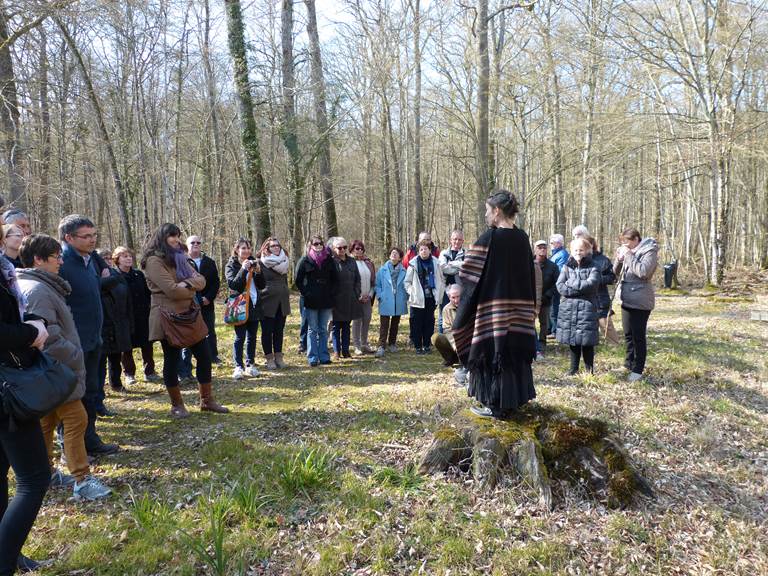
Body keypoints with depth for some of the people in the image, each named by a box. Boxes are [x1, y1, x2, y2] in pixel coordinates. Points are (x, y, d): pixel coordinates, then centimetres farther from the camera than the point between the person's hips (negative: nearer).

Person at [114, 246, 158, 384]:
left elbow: (148, 293, 11)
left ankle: (149, 372, 19)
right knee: (126, 348, 7)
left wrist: (147, 308, 4)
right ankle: (129, 374, 20)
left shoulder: (139, 274, 8)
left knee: (147, 345, 8)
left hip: (143, 317, 4)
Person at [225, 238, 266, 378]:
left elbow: (262, 286, 6)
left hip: (254, 306, 5)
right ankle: (238, 367, 1)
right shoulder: (231, 265, -1)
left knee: (252, 337, 9)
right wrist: (243, 269, -24)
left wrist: (258, 271, -11)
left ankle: (250, 365, 17)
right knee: (240, 337, -5)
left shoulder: (253, 264, 11)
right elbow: (232, 284, -16)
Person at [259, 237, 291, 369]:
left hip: (282, 302, 5)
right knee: (267, 331, 3)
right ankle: (269, 358, 10)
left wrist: (286, 297, 20)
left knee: (279, 330, 9)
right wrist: (258, 299, -13)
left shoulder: (283, 262, 13)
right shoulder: (261, 263, -6)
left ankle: (278, 357, 18)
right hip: (267, 302, -5)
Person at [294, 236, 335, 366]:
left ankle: (324, 356, 17)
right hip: (311, 301, -3)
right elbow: (297, 279, 0)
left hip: (326, 300, 3)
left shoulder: (329, 260, 6)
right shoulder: (305, 260, -1)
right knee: (312, 330, 2)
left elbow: (333, 278, 14)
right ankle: (312, 358, 7)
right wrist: (306, 293, -5)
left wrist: (331, 293, 4)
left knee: (323, 330, 9)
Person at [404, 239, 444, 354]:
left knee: (429, 323, 9)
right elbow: (407, 281, 2)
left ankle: (426, 345, 21)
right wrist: (412, 293, -6)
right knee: (416, 323, 2)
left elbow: (441, 280, 11)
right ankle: (418, 346, 13)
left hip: (431, 298, 2)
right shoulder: (414, 263, -5)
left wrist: (439, 294, 5)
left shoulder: (435, 263, 2)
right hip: (417, 299, -2)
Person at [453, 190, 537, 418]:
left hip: (493, 307, -7)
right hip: (519, 307, 7)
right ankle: (514, 398, 26)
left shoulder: (489, 238, -14)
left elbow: (470, 275, -10)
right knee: (515, 352, 15)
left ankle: (495, 405, 9)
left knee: (492, 353, 3)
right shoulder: (522, 238, 5)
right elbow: (529, 276, 12)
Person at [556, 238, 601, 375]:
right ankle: (574, 368, 22)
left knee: (587, 341, -2)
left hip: (587, 308, -3)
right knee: (572, 341, 10)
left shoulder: (593, 268, 3)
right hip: (568, 308, 3)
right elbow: (560, 286, -3)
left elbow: (591, 284, -15)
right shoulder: (566, 267, 10)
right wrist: (580, 288, -11)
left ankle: (589, 369, 10)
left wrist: (570, 283, -8)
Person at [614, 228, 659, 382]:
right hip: (627, 300, 8)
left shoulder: (649, 251, -11)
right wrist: (619, 259, -5)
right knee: (628, 334, 16)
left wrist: (629, 256, -21)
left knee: (638, 336, -1)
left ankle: (637, 370, 7)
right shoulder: (629, 252, 11)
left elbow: (643, 272, -26)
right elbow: (616, 272, 14)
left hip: (640, 301, -8)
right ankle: (629, 364, 29)